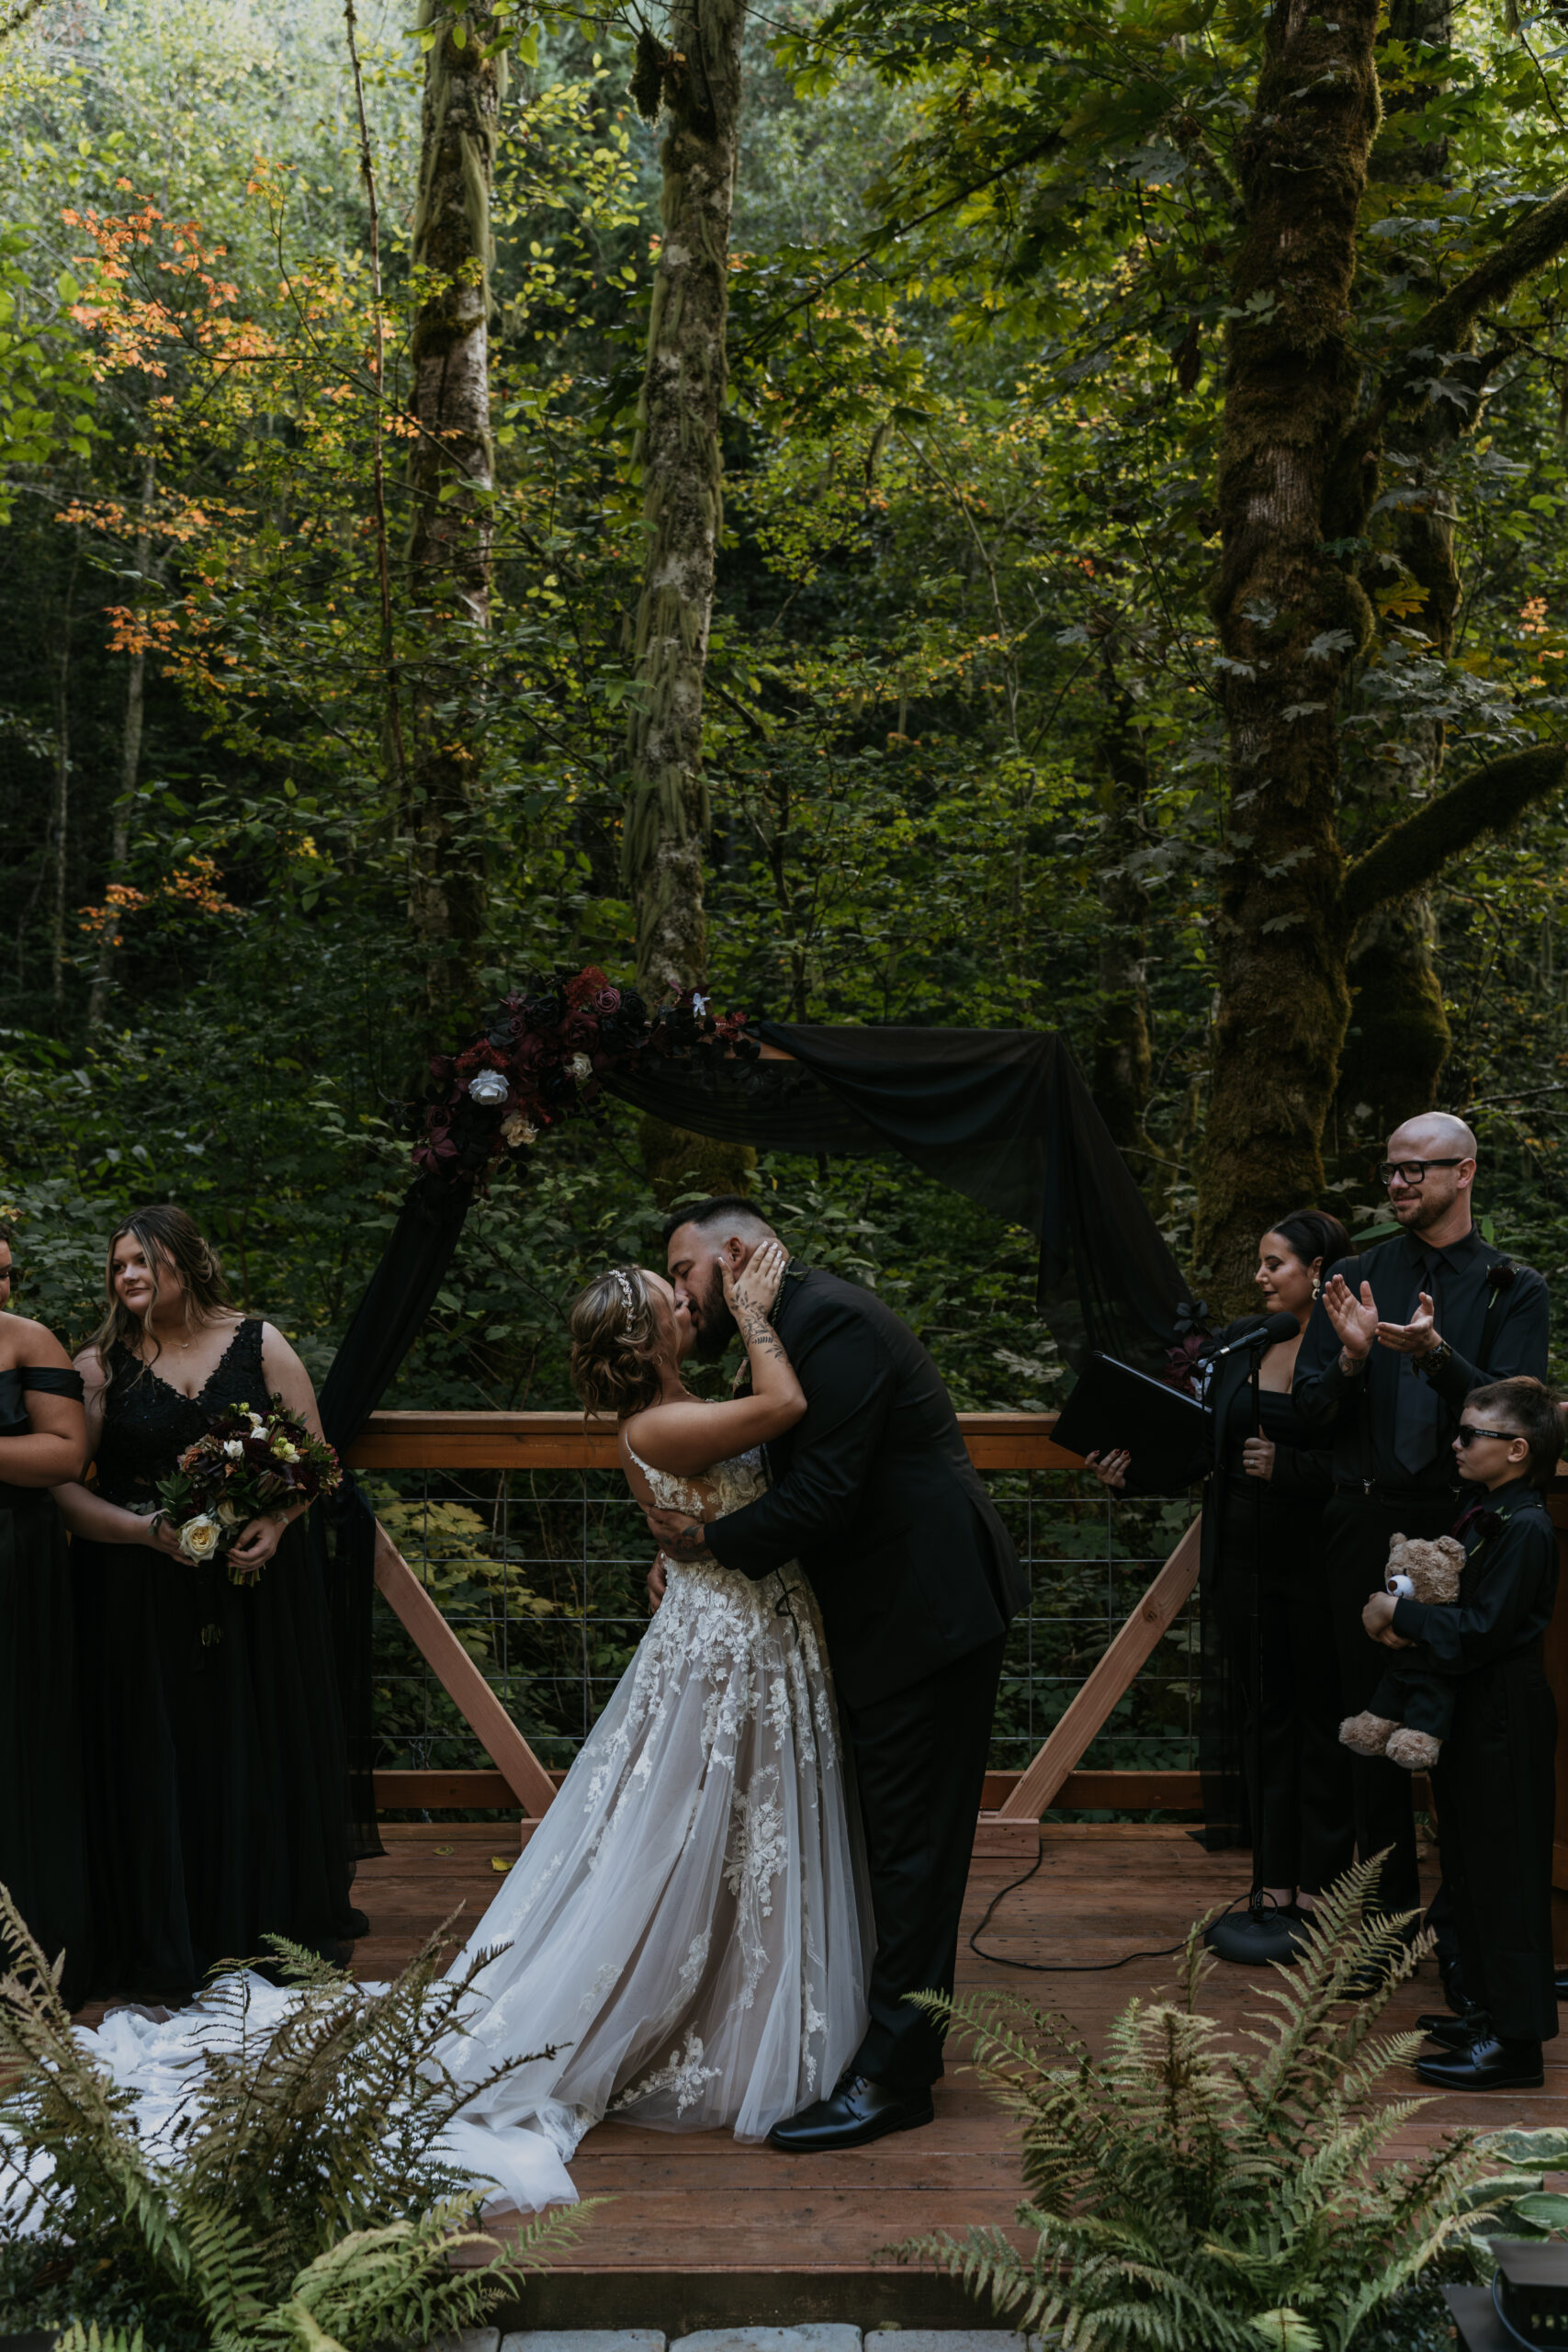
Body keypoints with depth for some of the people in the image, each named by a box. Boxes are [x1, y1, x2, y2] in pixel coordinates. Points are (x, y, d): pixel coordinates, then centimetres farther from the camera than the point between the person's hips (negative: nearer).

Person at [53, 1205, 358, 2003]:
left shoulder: (259, 1345, 4)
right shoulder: (100, 1364, 1)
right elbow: (63, 1484, -4)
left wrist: (276, 1522, -14)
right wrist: (147, 1531, -18)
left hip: (259, 1582, 1)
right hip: (141, 1595, -1)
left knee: (267, 1746, 8)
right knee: (158, 1755, 1)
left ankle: (283, 1924, 25)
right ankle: (167, 1955, 12)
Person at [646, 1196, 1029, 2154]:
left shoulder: (829, 1319, -17)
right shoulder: (808, 1319, 15)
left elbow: (824, 1493, -23)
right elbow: (795, 1483, 16)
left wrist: (711, 1539, -10)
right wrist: (693, 1552, 4)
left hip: (929, 1611, -11)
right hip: (898, 1611, 11)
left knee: (912, 1845, -4)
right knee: (893, 1835, 17)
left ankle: (892, 2076, 2)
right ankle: (907, 2034, 28)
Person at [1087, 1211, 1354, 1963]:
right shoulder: (1238, 1341, 8)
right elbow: (1203, 1444, 10)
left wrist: (1285, 1466, -24)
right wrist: (1134, 1462, -4)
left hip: (1317, 1568, -6)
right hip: (1245, 1562, 6)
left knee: (1322, 1727, 3)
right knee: (1265, 1723, 11)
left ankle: (1316, 1902, 11)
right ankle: (1277, 1894, 19)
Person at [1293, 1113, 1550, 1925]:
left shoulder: (1514, 1289, 3)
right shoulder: (1356, 1278, 8)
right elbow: (1309, 1407, 4)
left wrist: (1437, 1353, -24)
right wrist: (1351, 1355, -15)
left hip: (1463, 1524, -2)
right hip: (1366, 1523, 2)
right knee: (1373, 1714, 6)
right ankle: (1393, 1908, 16)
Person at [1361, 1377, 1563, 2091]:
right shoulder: (1480, 1519, 11)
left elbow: (1480, 1631, -24)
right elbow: (1459, 1610, 15)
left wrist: (1400, 1615, -16)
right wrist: (1404, 1623, -3)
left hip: (1506, 1717, -10)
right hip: (1472, 1712, 10)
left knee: (1503, 1873, -5)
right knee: (1469, 1864, 16)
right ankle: (1494, 2010, 28)